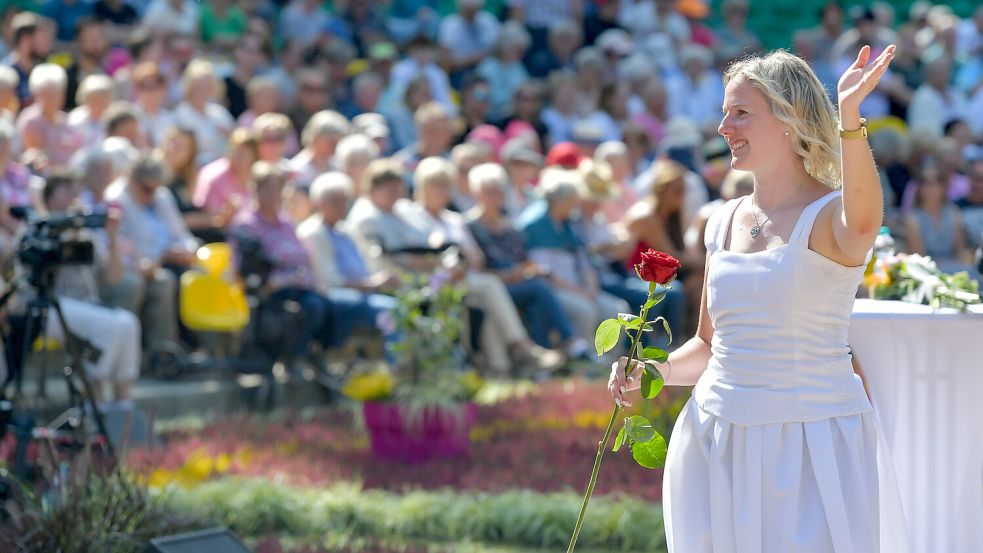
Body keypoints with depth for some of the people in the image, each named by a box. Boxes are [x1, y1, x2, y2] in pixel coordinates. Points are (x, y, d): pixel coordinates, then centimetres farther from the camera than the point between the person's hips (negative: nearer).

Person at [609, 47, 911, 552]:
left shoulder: (829, 215, -8)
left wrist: (849, 115, -48)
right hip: (718, 448, 6)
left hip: (812, 445, -6)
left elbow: (861, 225, -35)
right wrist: (650, 372, 0)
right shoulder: (725, 221, 10)